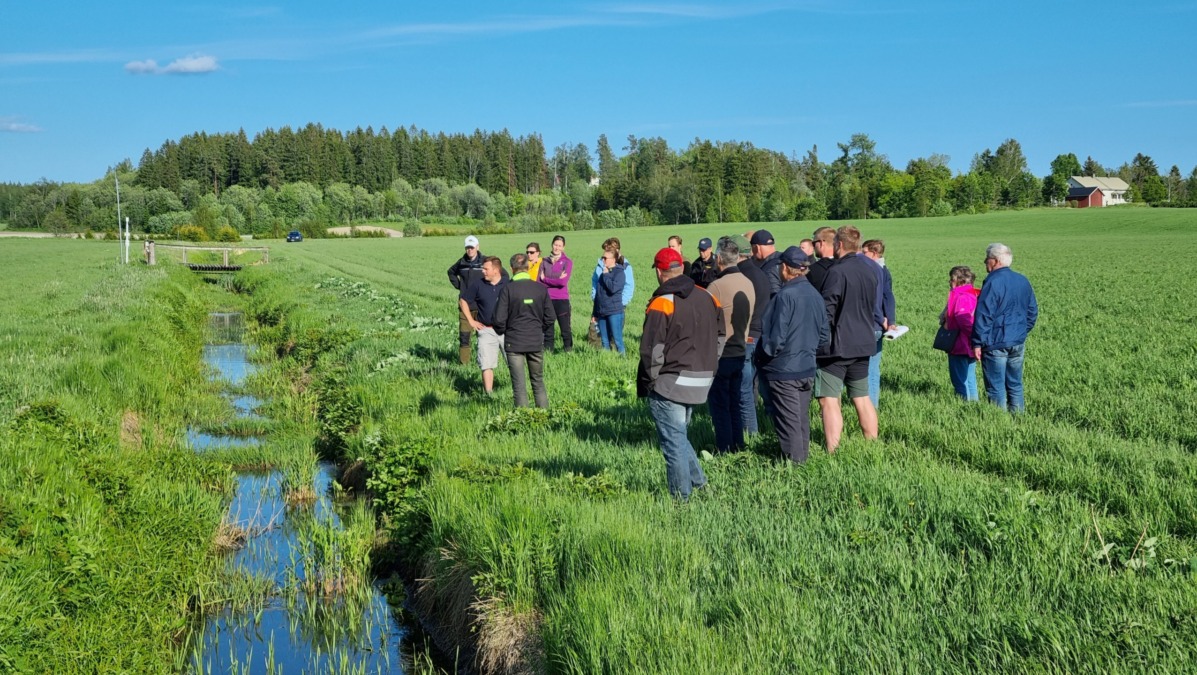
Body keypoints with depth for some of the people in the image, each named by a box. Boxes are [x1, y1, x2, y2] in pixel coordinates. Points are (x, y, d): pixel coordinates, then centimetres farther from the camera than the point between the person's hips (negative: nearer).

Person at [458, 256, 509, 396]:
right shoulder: (478, 284, 0)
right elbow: (463, 299, 12)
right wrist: (471, 320, 7)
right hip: (486, 331, 1)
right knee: (486, 364, -1)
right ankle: (488, 394, 5)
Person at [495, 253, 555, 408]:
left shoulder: (508, 289, -11)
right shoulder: (541, 288, -1)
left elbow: (499, 319, -11)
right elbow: (549, 318, 3)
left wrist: (502, 332, 10)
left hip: (514, 343, -3)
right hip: (537, 342, 3)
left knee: (519, 385, 4)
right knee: (538, 381, 16)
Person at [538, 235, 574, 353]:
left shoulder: (567, 262, 0)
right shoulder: (544, 262, 9)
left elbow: (563, 282, -12)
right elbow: (538, 282, 2)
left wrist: (545, 279, -2)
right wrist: (556, 281, -9)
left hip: (562, 300, -3)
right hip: (547, 299, 3)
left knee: (565, 329, 0)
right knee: (547, 329, 8)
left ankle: (568, 350, 8)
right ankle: (547, 350, 15)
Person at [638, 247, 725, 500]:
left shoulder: (661, 304, -15)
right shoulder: (708, 298, 8)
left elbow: (652, 351, -16)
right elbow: (719, 339, 14)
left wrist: (649, 382, -4)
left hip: (670, 384, -7)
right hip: (701, 383, 7)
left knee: (673, 441, 2)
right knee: (678, 435, 22)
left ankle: (682, 497, 6)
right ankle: (699, 482, 18)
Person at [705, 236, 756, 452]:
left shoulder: (717, 286, -19)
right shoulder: (748, 284, 3)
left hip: (719, 355, -7)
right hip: (739, 352, 7)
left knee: (719, 406, 3)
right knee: (734, 404, 17)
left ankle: (724, 450, 8)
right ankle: (738, 446, 23)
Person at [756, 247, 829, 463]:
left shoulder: (785, 295, -20)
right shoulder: (815, 295, 2)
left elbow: (777, 337, -21)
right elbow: (825, 335, 8)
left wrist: (764, 354, -5)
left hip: (784, 371, -7)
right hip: (807, 368, 7)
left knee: (788, 421, 3)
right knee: (802, 417, 19)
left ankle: (794, 460, 10)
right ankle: (803, 457, 29)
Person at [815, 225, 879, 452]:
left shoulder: (837, 272, -16)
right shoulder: (869, 270, 9)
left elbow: (826, 311, -17)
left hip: (837, 345, -8)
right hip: (863, 343, 8)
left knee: (829, 399, -6)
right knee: (862, 397, 16)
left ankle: (832, 451, -9)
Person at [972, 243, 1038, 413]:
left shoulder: (993, 282, -15)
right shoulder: (1023, 281, 10)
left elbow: (983, 315, -17)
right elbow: (1033, 311, 18)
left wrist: (978, 343, -13)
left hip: (995, 344, -7)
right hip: (1018, 343, 7)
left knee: (996, 388, 0)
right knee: (1015, 385, 15)